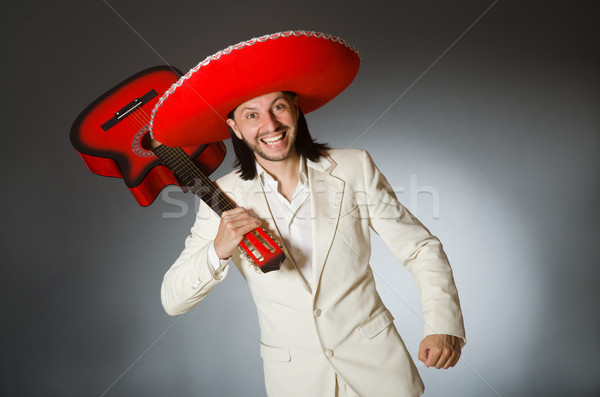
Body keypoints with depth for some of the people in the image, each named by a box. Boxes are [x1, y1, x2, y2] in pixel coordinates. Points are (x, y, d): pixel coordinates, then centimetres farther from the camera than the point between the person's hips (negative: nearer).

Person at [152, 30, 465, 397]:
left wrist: (444, 325, -17)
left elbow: (422, 249, -4)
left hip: (375, 361, 0)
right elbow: (173, 301, -7)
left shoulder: (354, 168, -9)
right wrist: (217, 252, -25)